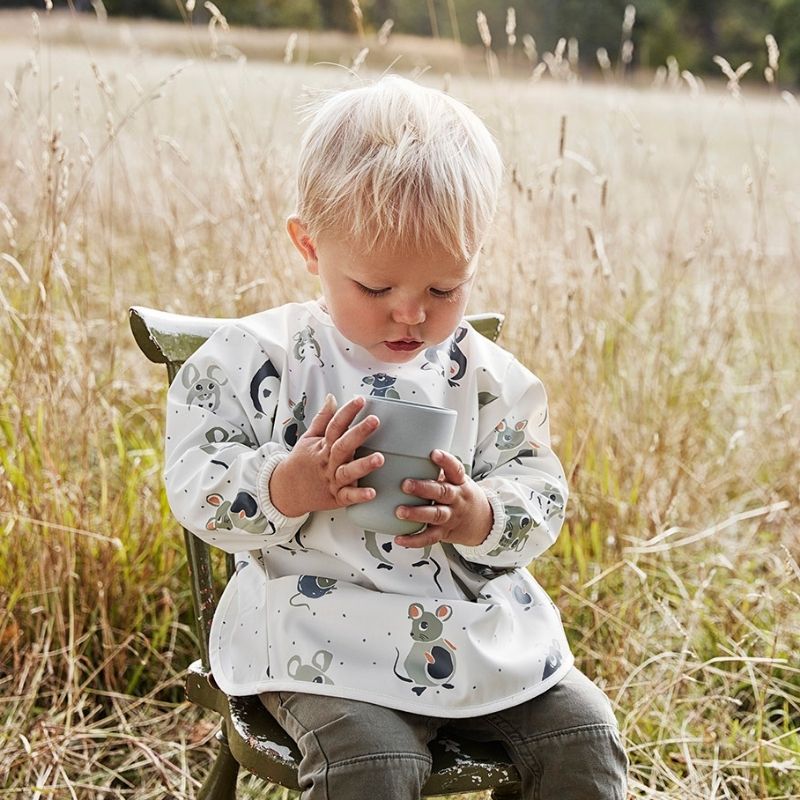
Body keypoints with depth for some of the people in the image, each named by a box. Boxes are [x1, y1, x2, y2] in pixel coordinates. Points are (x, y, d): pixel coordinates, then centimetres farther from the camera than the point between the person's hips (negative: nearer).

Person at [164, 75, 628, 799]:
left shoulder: (486, 377, 4)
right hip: (325, 639, -4)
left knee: (583, 736, -3)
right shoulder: (258, 360, -5)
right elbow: (196, 483, -6)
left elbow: (541, 493, 6)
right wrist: (288, 488, -26)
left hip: (479, 624, 4)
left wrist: (480, 517, -18)